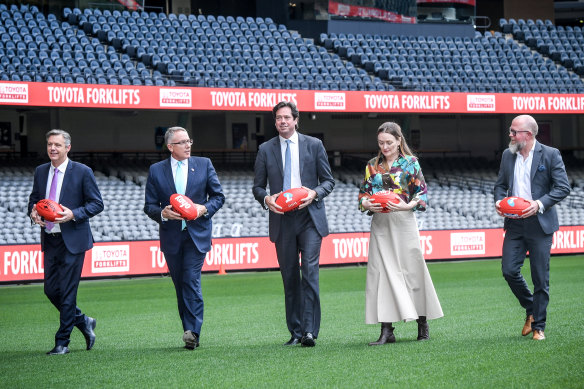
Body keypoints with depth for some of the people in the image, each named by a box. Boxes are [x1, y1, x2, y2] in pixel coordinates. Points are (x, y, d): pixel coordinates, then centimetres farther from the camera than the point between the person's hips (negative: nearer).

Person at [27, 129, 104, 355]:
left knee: (67, 292, -4)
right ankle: (83, 322, 28)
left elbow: (96, 204, -5)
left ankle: (62, 343, 4)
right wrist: (33, 212, -4)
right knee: (51, 290, 6)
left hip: (72, 240, -6)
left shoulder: (82, 172, -5)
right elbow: (34, 199, 20)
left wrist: (73, 214, -20)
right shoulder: (41, 172, 10)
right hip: (49, 240, 6)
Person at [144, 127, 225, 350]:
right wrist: (162, 213, -17)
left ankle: (192, 331, -17)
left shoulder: (204, 164, 6)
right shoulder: (156, 171, 5)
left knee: (191, 280, -15)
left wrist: (204, 208, -11)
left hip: (197, 234, -2)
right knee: (180, 285, 6)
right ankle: (191, 332, 15)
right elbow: (149, 205, 5)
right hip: (171, 237, 2)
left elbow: (218, 196, 9)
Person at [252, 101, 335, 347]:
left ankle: (309, 330, -17)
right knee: (290, 277, 5)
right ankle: (295, 332, 11)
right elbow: (257, 186, 11)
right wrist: (266, 199, -10)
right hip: (282, 219, 2)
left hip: (310, 217, -2)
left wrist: (315, 193, -12)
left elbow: (328, 180, 8)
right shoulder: (266, 150, 9)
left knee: (310, 270, -14)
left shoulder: (314, 145, 6)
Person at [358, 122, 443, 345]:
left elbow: (422, 193, 0)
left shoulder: (410, 163, 2)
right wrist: (367, 204, -8)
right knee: (383, 272, -3)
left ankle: (422, 324, 16)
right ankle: (386, 331, -4)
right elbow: (363, 193, 14)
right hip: (380, 224, 3)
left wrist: (407, 205, -18)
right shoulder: (372, 166, 12)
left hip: (404, 221, -3)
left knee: (412, 269, 0)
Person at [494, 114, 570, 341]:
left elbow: (563, 187, -7)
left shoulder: (550, 155, -5)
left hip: (540, 224, -4)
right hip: (515, 224, 4)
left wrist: (540, 204, -18)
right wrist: (499, 200, -1)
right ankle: (530, 310, 20)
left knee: (540, 278, 0)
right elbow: (500, 184, 21)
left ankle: (538, 326, 10)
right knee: (509, 270, -5)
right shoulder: (508, 156, 10)